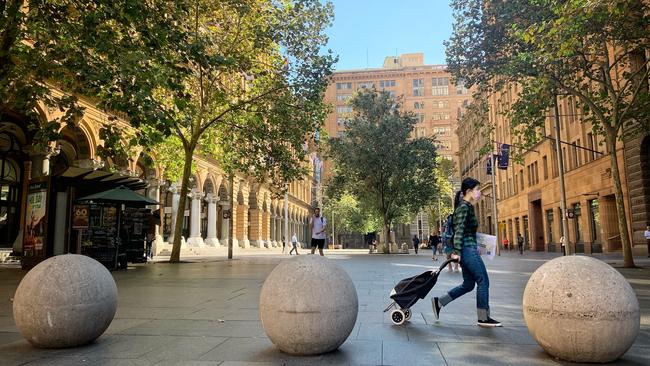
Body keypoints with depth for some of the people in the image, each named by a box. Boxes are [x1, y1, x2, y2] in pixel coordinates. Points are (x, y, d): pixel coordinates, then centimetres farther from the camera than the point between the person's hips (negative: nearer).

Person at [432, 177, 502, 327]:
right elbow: (459, 230, -19)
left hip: (467, 249, 10)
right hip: (468, 249, -10)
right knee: (483, 281, -2)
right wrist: (457, 251, -22)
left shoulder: (467, 206, 16)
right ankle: (483, 318, 6)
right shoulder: (464, 207, -13)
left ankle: (439, 302, 16)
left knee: (468, 284, 13)